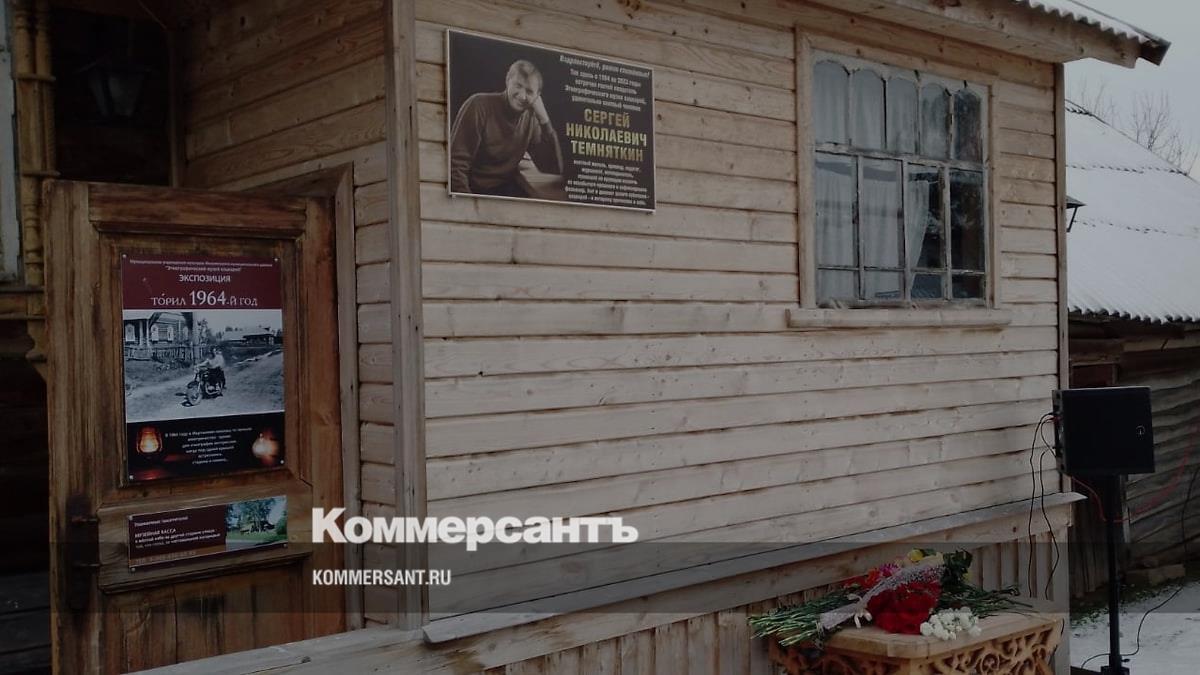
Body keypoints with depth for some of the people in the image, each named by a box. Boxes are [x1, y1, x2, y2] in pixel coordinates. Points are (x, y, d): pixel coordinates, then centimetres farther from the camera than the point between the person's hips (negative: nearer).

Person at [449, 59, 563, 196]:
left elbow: (554, 169, -3)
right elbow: (456, 164, -17)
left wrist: (544, 120, -9)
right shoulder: (479, 105, -13)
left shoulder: (531, 117, 2)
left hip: (504, 190, 6)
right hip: (471, 191, -5)